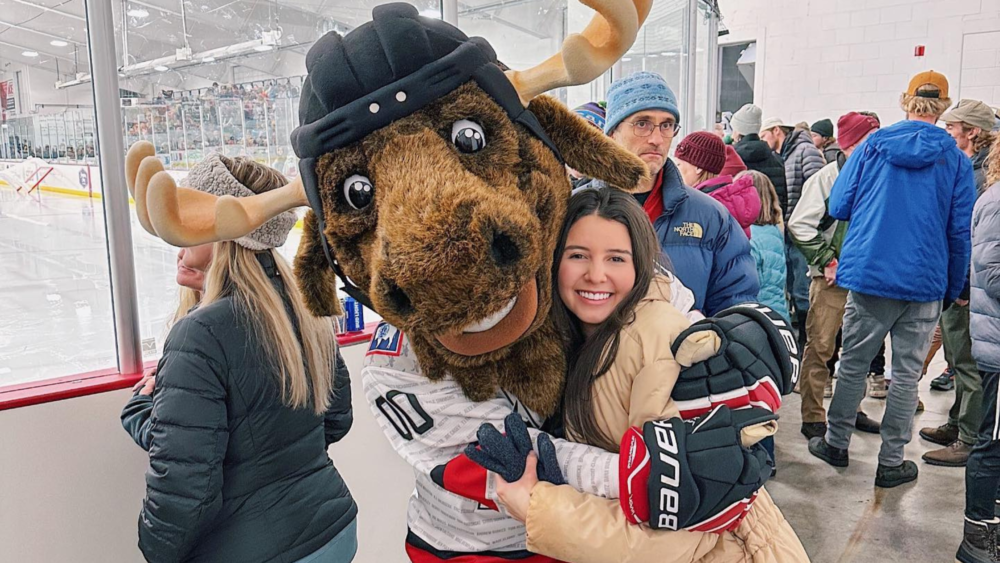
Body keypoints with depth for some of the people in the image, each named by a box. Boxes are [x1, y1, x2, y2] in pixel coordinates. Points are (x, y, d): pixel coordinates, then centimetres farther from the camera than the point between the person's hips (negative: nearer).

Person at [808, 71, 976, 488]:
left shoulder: (872, 147, -1)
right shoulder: (956, 160, -1)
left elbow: (838, 207, 1)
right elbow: (960, 231, 0)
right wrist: (953, 290, 9)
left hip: (868, 276, 1)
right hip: (924, 285, 0)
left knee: (853, 363, 13)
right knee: (906, 373, 9)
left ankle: (836, 442, 25)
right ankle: (891, 461, 17)